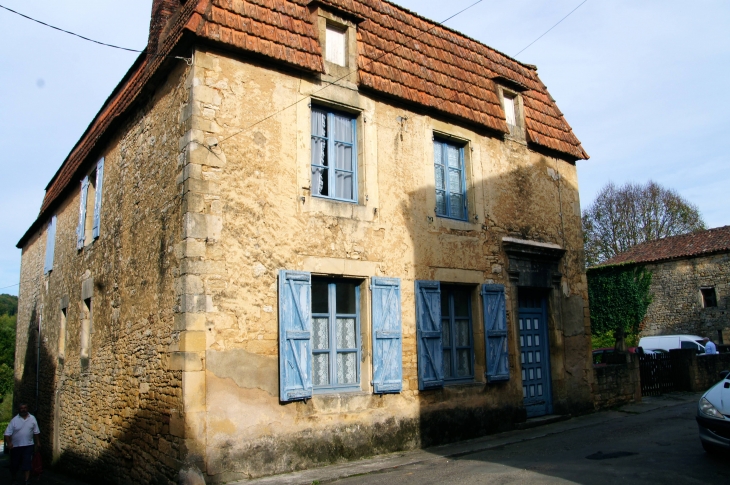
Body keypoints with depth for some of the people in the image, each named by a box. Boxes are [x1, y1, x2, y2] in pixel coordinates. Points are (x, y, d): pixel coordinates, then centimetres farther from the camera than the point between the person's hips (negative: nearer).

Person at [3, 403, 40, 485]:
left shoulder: (32, 419, -1)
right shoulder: (14, 420, -7)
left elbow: (36, 432, 7)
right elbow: (7, 433, -10)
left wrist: (37, 442, 9)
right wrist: (8, 443, -24)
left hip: (28, 445, 0)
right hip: (16, 446, 0)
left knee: (27, 463, -4)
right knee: (14, 463, 11)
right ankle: (13, 478, 34)